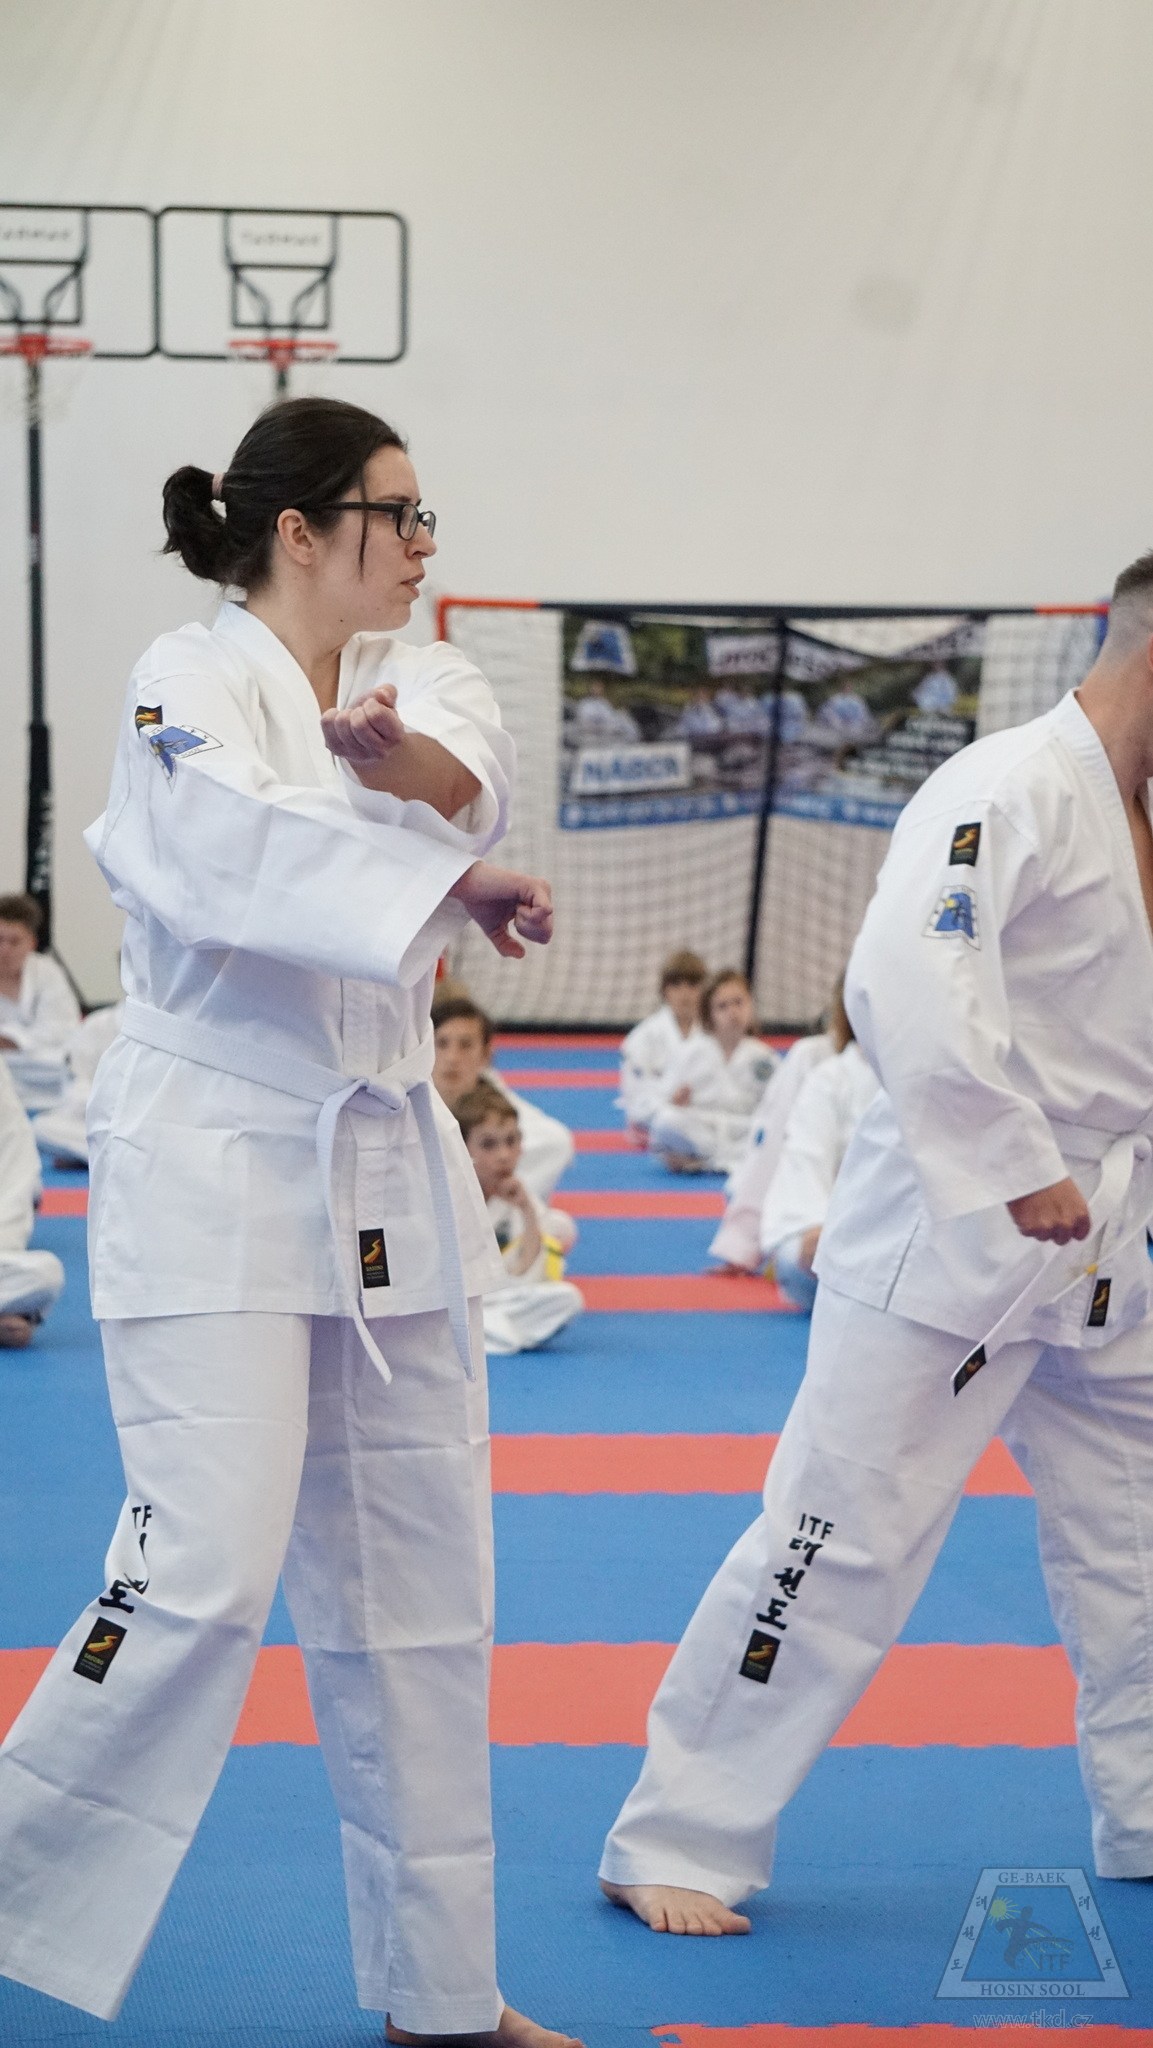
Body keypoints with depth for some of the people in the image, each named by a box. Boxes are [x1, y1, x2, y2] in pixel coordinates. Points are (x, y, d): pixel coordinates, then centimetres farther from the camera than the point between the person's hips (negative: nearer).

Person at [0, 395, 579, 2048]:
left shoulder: (411, 681, 10)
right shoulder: (193, 680, -10)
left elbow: (464, 777, -12)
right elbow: (216, 829, -30)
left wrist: (390, 750, -34)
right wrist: (449, 880, -37)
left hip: (388, 1172, 7)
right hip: (216, 1174, -7)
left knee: (418, 1588, 11)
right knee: (208, 1569, -17)